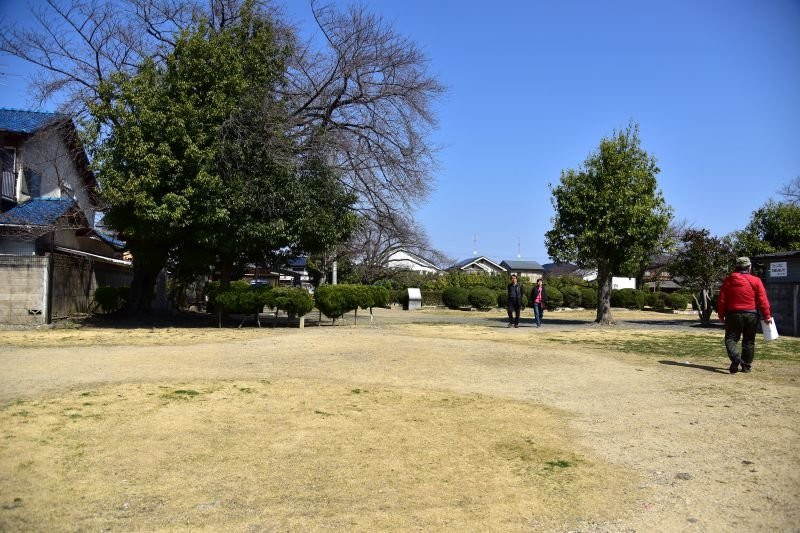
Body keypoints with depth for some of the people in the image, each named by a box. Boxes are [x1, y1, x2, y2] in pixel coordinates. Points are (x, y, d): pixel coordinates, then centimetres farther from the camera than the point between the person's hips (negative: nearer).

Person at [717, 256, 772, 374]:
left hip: (734, 314, -1)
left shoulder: (729, 280, 0)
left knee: (731, 338, 3)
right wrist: (767, 316, 3)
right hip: (751, 315, 1)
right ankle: (746, 366, 16)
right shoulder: (756, 281, -2)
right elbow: (762, 300, -4)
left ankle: (735, 357, -23)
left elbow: (722, 299, 1)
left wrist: (721, 315, 10)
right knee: (749, 341, 12)